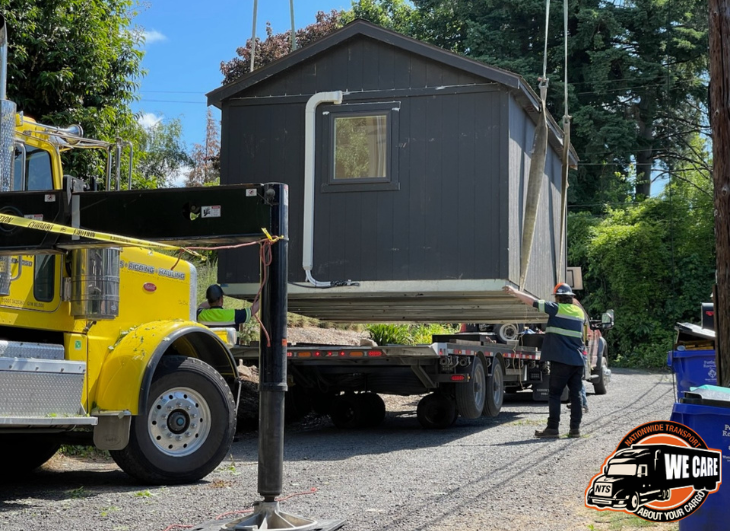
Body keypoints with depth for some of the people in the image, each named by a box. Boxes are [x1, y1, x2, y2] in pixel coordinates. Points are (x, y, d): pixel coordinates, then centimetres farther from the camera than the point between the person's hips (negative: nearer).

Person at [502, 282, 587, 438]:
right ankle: (575, 428, 7)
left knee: (555, 394, -2)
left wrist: (514, 292, -1)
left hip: (561, 359, -6)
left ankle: (553, 428, -6)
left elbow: (533, 302, -9)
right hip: (578, 360, 6)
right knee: (575, 394, 8)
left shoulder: (557, 308, -6)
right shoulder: (580, 312, 13)